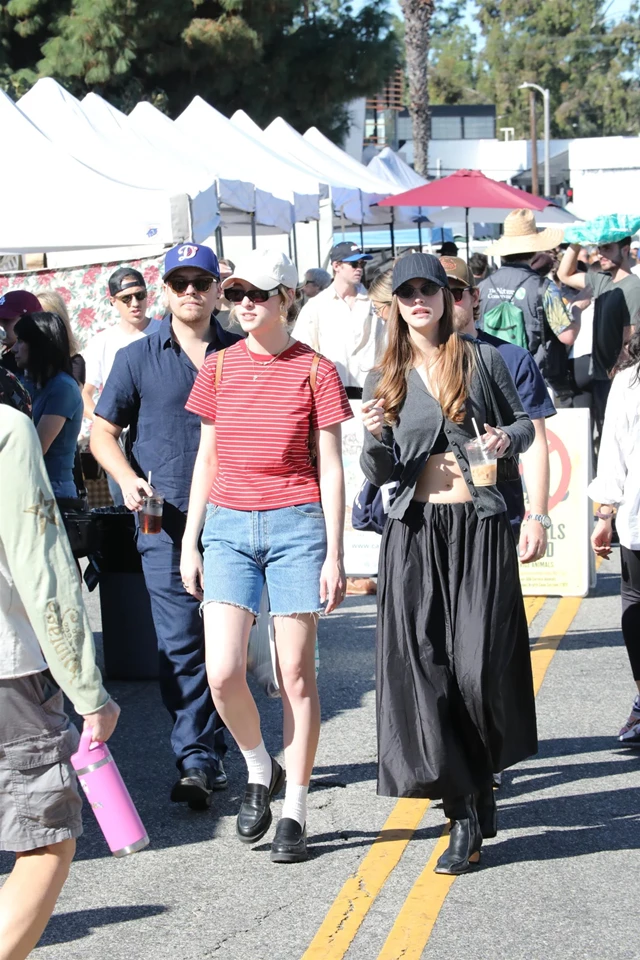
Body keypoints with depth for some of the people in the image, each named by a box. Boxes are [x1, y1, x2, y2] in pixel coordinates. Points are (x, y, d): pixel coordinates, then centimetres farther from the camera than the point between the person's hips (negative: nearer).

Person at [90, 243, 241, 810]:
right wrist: (129, 481, -8)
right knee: (180, 644, -6)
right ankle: (197, 760, -2)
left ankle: (209, 754, 18)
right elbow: (103, 432, 9)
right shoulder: (138, 358, 6)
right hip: (168, 522, -1)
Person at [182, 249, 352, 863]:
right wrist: (189, 541, 10)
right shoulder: (219, 369, 8)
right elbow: (206, 458, 14)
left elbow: (330, 468, -1)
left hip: (296, 525, -3)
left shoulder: (314, 372, -2)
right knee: (222, 673, -9)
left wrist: (334, 555, -5)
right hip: (228, 525, 3)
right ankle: (259, 770, 19)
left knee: (295, 676, 2)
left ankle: (294, 811, 13)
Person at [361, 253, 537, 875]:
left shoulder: (480, 359, 5)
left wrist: (509, 439, -9)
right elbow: (378, 473, 7)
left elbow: (523, 421, 14)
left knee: (479, 667, -7)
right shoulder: (383, 379, 10)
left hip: (478, 527, -2)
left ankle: (472, 802, 14)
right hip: (415, 531, 2)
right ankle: (465, 813, -1)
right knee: (422, 670, -7)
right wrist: (375, 436, -14)